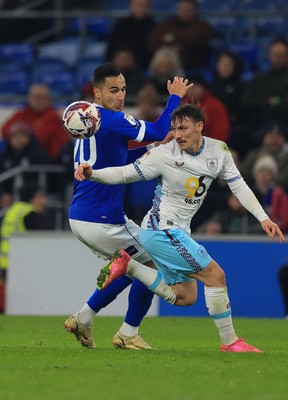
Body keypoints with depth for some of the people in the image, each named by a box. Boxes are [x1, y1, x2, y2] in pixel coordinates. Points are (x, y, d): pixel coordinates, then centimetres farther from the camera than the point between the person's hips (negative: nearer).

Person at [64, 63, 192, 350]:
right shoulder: (112, 120, -16)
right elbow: (159, 131, -20)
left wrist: (150, 149, 12)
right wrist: (175, 97, -7)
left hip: (79, 218, 9)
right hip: (102, 221, -9)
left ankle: (83, 319, 22)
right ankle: (128, 334, 13)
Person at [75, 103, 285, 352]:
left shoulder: (218, 150, -1)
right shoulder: (165, 155, -17)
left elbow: (238, 185, 5)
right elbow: (125, 174, -12)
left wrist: (263, 217, -2)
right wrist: (92, 174, -27)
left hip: (178, 232, 8)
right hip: (161, 229, -8)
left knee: (184, 297, 11)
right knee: (215, 275, -12)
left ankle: (127, 266, 14)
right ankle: (229, 341, -1)